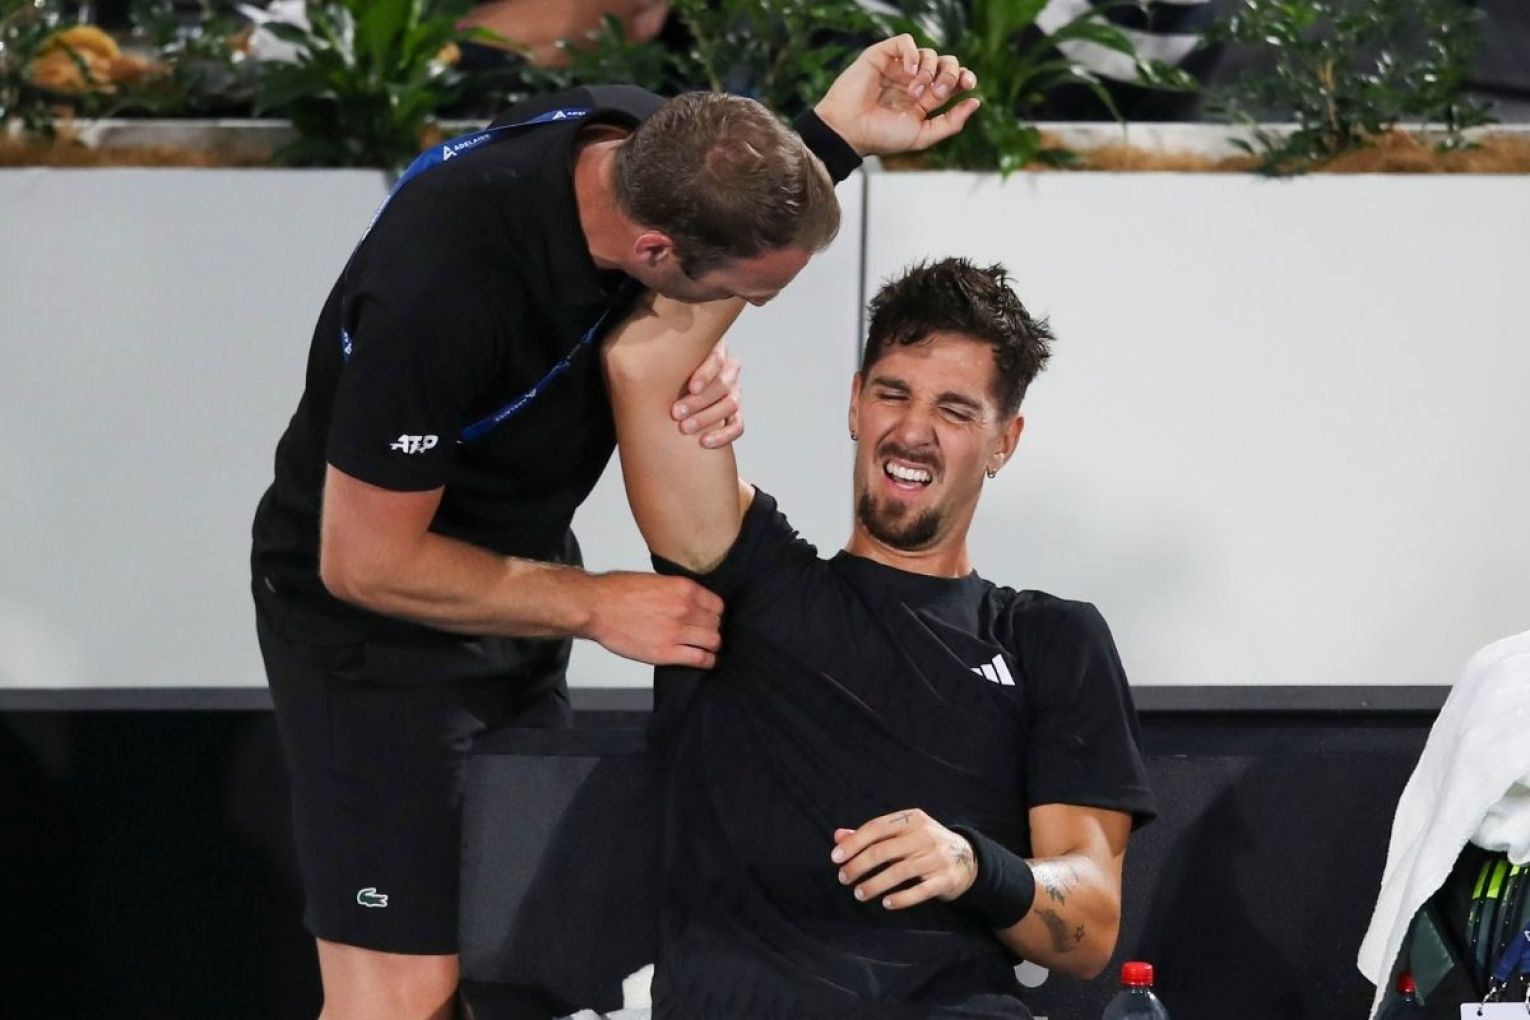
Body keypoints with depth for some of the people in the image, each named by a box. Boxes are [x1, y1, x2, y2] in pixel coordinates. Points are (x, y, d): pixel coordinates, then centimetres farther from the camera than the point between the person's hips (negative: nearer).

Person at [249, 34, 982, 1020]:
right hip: (377, 617, -8)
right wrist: (598, 606, -22)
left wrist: (712, 375, -20)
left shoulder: (657, 150, -15)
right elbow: (364, 561, -25)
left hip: (516, 581, 8)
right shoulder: (442, 287, -36)